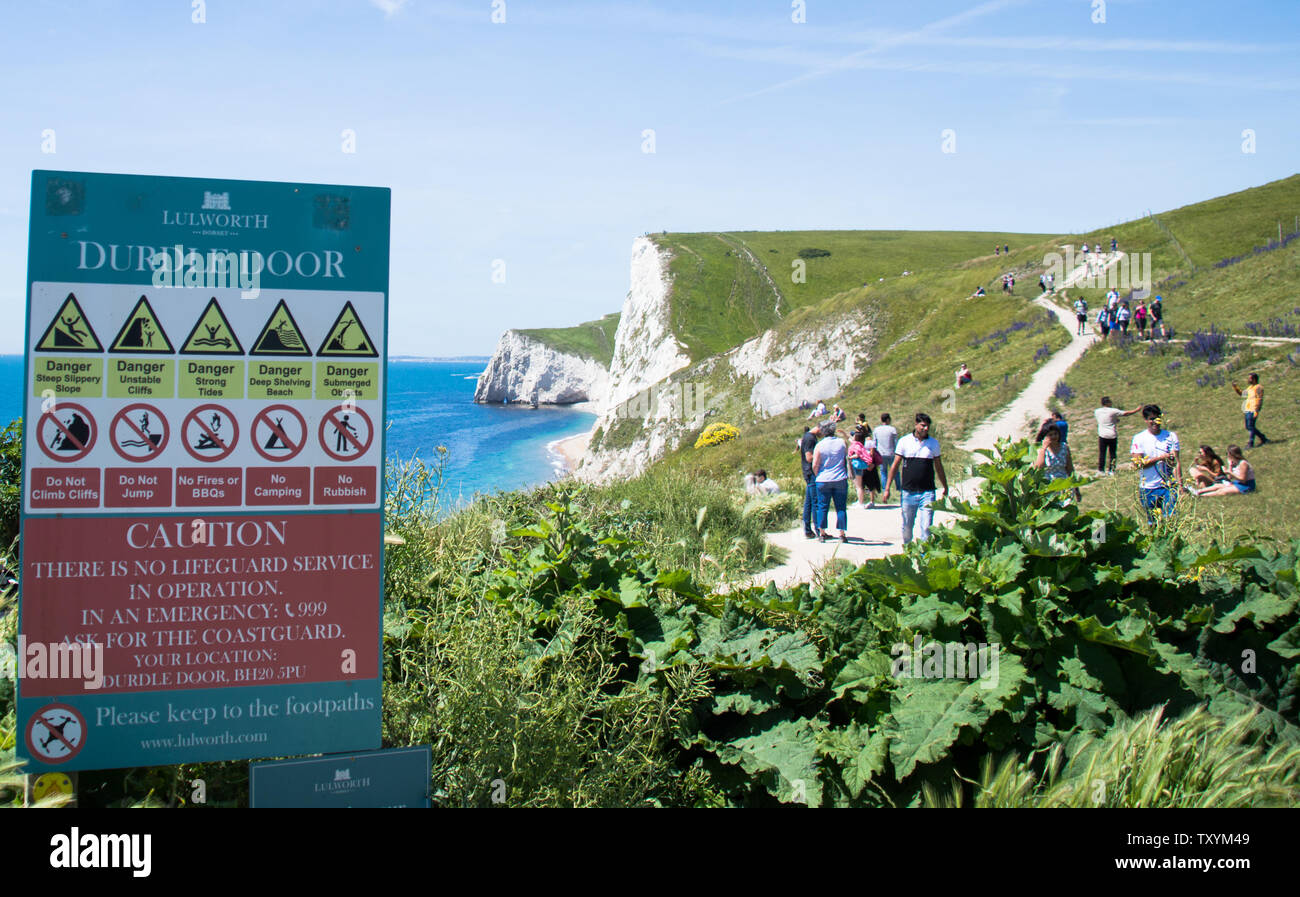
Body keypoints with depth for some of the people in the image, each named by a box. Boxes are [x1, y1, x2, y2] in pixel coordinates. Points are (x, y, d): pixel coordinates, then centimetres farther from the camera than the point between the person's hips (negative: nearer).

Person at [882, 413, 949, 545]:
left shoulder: (934, 443, 6)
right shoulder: (904, 441, 1)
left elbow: (938, 466, 17)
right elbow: (895, 465, 4)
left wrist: (945, 487, 21)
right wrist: (887, 488, 1)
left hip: (927, 493, 0)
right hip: (908, 492, 0)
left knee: (926, 528, -8)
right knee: (907, 527, 10)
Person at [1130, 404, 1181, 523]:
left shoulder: (1171, 436, 5)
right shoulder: (1139, 438, 0)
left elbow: (1176, 461, -2)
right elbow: (1137, 463, -10)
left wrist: (1179, 480, -16)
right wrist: (1160, 458, -18)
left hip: (1169, 486, 0)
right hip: (1148, 488, 0)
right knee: (1152, 522, 7)